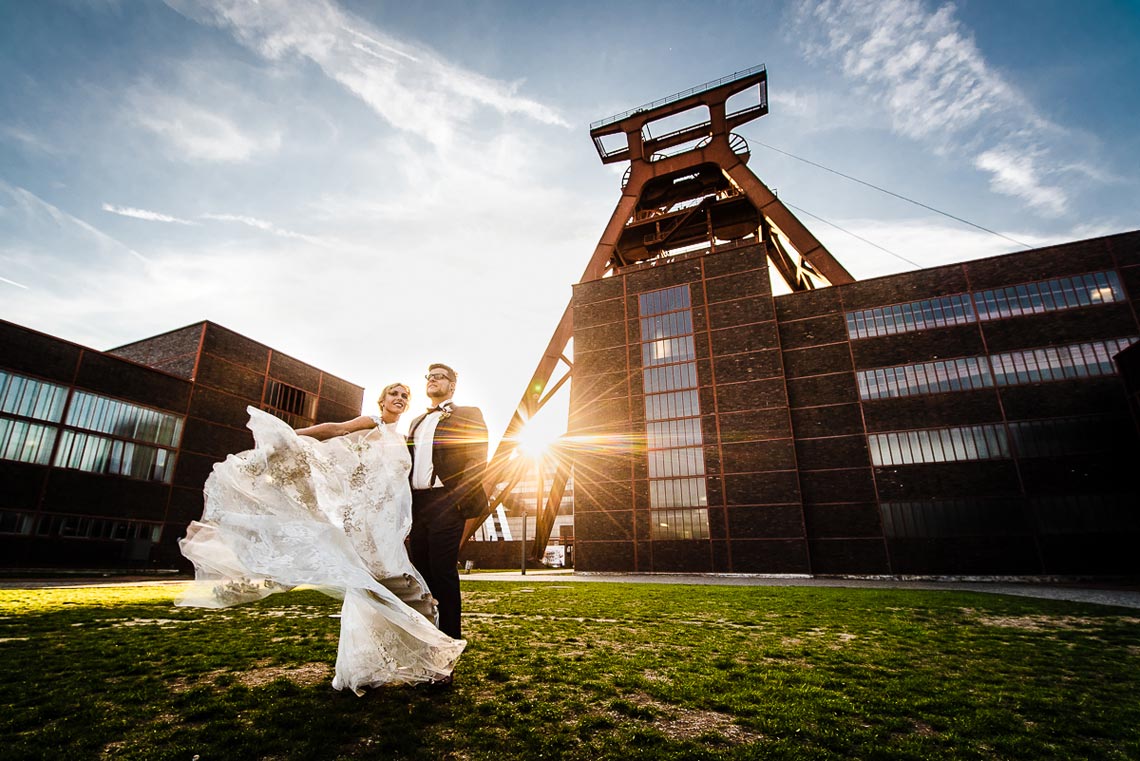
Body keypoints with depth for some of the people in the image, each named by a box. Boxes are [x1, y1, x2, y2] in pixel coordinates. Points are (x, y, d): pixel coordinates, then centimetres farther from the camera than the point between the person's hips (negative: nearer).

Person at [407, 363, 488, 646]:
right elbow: (409, 462, 22)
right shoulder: (416, 422, 25)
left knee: (443, 571, -6)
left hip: (445, 502, -6)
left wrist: (462, 499, -17)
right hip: (416, 503, 6)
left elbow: (478, 457, -6)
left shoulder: (468, 415, 5)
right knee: (421, 570, 9)